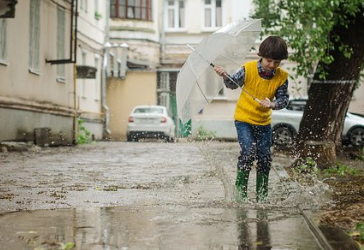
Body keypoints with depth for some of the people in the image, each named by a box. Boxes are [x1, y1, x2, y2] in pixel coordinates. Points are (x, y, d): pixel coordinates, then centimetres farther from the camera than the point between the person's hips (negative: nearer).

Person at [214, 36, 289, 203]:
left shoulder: (282, 77, -8)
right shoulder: (248, 69, -13)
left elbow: (284, 99, -5)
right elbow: (233, 84, 0)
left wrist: (273, 104, -25)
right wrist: (225, 76, -20)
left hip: (264, 121, 3)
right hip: (243, 118, -3)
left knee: (265, 157, 3)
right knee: (248, 151, -18)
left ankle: (262, 194, 17)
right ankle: (240, 187, 0)